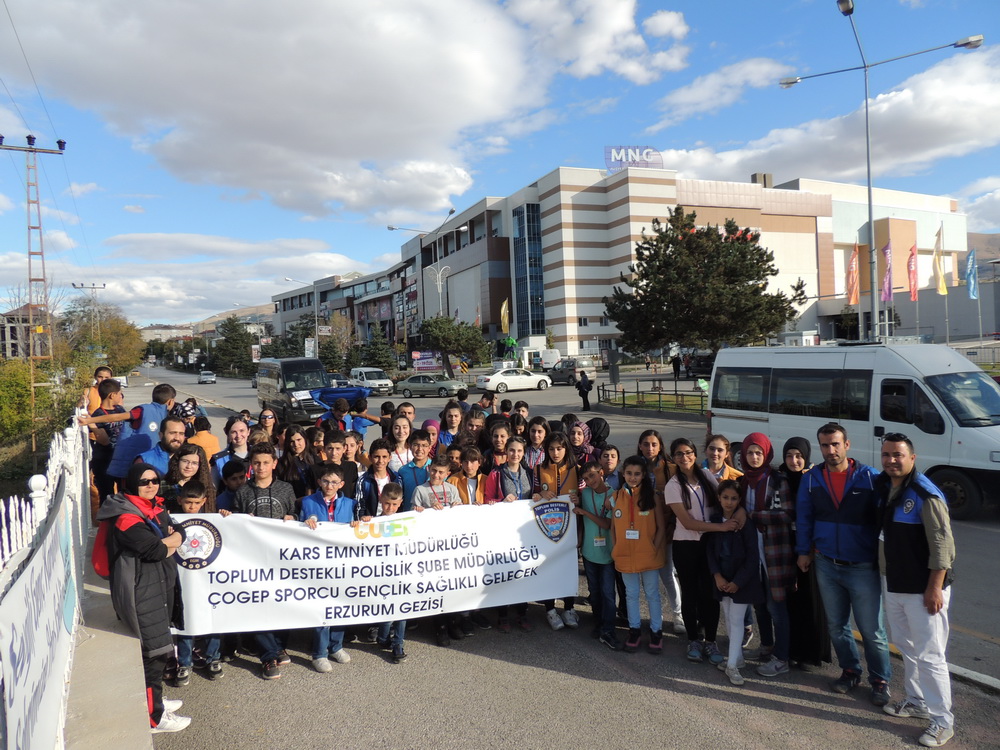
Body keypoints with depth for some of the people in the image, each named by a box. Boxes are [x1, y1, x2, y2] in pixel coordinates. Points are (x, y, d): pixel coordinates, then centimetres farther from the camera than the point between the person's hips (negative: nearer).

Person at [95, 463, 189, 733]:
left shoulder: (156, 507, 9)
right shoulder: (125, 516, -18)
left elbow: (181, 533, 5)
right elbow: (154, 550, -24)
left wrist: (166, 542, -13)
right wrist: (170, 542, -5)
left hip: (160, 584, 8)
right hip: (141, 590, -8)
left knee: (157, 649, 19)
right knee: (155, 652, -3)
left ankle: (153, 698, 36)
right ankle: (154, 717, 10)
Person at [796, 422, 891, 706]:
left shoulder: (870, 477, -10)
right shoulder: (811, 479, -1)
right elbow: (803, 517, 8)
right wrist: (803, 551, 6)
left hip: (863, 567, -3)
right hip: (826, 565, 4)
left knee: (872, 630, 4)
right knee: (836, 625, 16)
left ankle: (880, 681, 24)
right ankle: (850, 671, 35)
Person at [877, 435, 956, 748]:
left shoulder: (926, 495, -19)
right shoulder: (884, 487, 4)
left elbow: (942, 544, -19)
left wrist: (934, 588, -20)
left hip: (924, 589, -8)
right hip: (895, 585, 8)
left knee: (929, 655, -1)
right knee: (906, 646, 19)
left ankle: (942, 720, 13)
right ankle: (917, 701, 35)